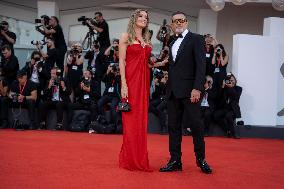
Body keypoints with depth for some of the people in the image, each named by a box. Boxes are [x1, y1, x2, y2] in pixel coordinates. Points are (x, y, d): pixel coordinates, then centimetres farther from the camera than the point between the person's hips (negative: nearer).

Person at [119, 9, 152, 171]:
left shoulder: (147, 40, 18)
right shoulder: (126, 37, 1)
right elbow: (122, 61, -6)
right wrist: (123, 84, -15)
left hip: (144, 81, 6)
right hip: (131, 80, -5)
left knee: (142, 120, 5)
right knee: (131, 121, -5)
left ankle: (140, 159, 11)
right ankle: (129, 160, 2)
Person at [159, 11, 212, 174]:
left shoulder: (196, 39, 0)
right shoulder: (173, 44, 21)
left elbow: (201, 65, -10)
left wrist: (197, 88, -19)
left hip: (190, 90, -7)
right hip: (173, 92, 7)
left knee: (196, 125, -2)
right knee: (174, 126, 5)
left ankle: (201, 159, 11)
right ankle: (175, 161, 10)